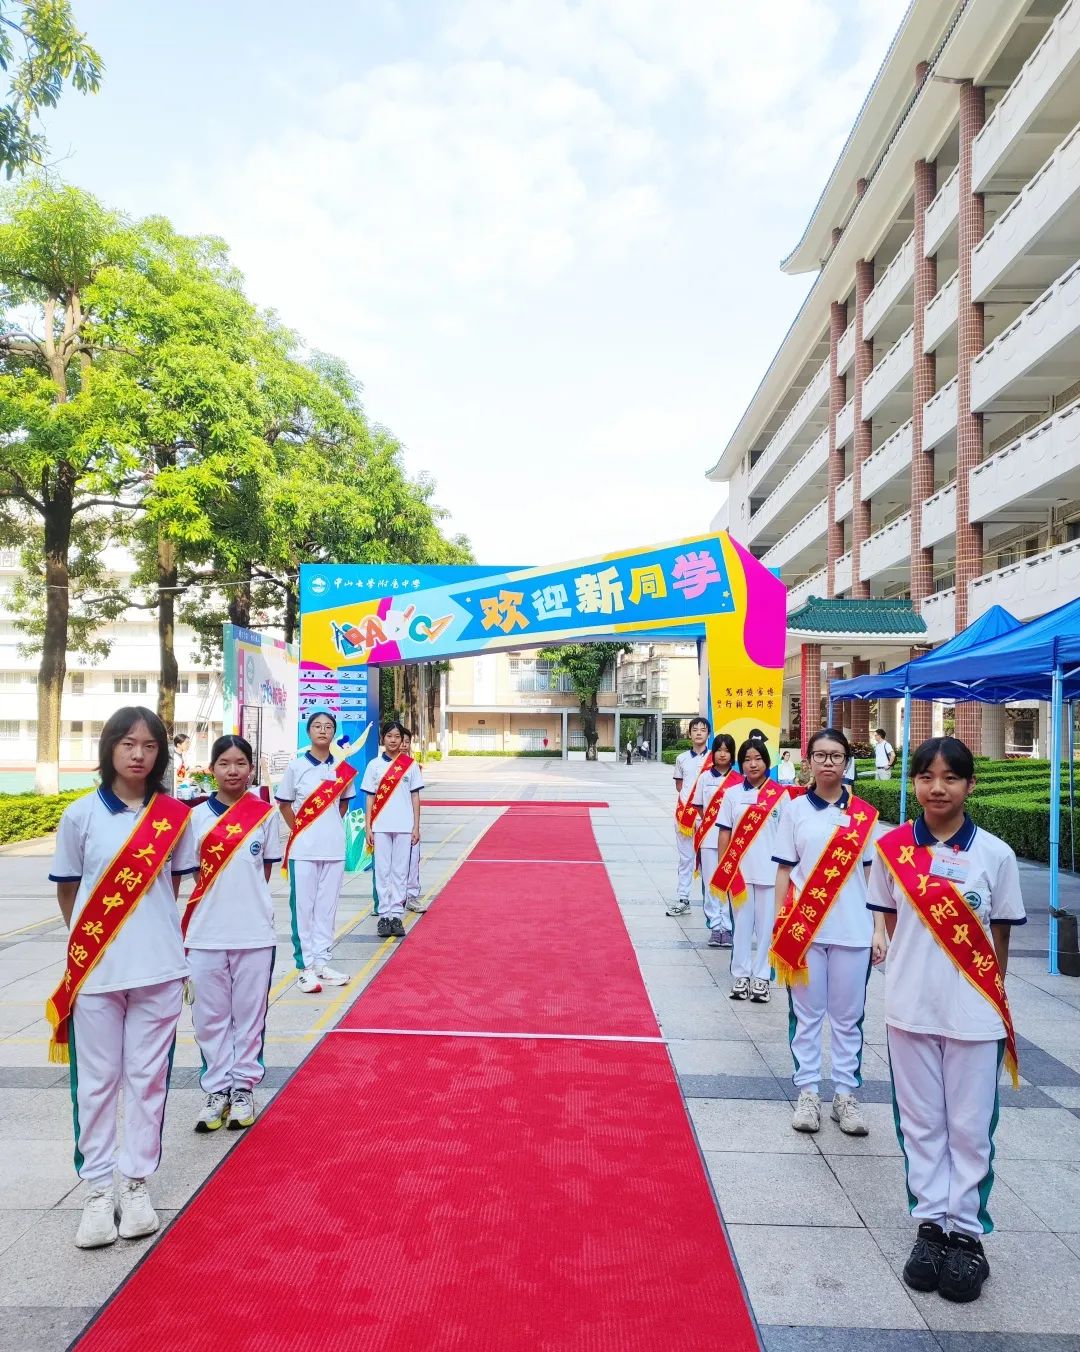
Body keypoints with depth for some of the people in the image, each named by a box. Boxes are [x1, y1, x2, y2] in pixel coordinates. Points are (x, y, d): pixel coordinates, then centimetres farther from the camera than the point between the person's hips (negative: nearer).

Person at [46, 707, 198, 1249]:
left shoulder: (175, 814, -1)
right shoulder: (81, 815, -5)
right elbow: (66, 890, 4)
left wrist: (154, 931, 6)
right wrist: (94, 938, 2)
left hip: (160, 969, 1)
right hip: (94, 971, -1)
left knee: (148, 1078, 10)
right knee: (97, 1081, 9)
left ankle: (136, 1182, 25)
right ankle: (97, 1189, 23)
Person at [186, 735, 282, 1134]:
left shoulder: (265, 814, -1)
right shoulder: (197, 816, 1)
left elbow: (266, 871, 6)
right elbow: (190, 873, 5)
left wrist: (247, 900, -2)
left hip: (254, 933, -1)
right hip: (205, 933, 1)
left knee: (249, 1013, 9)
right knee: (210, 1015, 9)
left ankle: (243, 1087, 24)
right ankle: (216, 1089, 24)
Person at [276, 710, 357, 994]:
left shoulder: (343, 769, 4)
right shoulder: (296, 767, -3)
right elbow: (284, 805, 5)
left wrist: (331, 828, 9)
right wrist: (299, 831, 1)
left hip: (334, 848, 3)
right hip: (302, 849, -3)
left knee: (327, 906, 9)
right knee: (303, 906, 1)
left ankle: (321, 961, 20)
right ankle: (305, 966, 9)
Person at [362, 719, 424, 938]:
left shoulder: (410, 765, 4)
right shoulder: (374, 765, 5)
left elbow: (415, 797, 6)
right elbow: (370, 798, 6)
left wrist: (416, 827, 1)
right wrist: (367, 827, 0)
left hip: (404, 827, 0)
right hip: (381, 827, 0)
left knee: (400, 871, 3)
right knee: (382, 871, 3)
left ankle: (397, 915, 9)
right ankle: (384, 915, 10)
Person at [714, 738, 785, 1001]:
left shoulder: (780, 795, -1)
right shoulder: (732, 794, 3)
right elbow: (725, 832, 5)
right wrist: (722, 868, 1)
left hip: (770, 871, -1)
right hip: (739, 871, 1)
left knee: (766, 924, 6)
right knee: (742, 923, 9)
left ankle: (761, 976, 19)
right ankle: (741, 974, 21)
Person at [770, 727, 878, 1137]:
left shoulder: (864, 813, 3)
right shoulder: (795, 809, 1)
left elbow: (872, 873, 6)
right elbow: (785, 871, 3)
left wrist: (879, 927, 1)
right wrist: (780, 925, -1)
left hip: (852, 930, 1)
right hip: (804, 929, -1)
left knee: (848, 1017, 9)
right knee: (807, 1014, 8)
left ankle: (845, 1094, 21)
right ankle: (807, 1092, 18)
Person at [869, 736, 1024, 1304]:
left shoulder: (995, 854, -6)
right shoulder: (892, 848, -3)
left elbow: (999, 937, 2)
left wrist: (996, 1000, 3)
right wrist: (899, 979, 1)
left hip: (974, 1015, -1)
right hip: (909, 1009, 1)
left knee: (970, 1128, 10)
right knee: (920, 1123, 13)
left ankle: (966, 1231, 27)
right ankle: (931, 1224, 29)